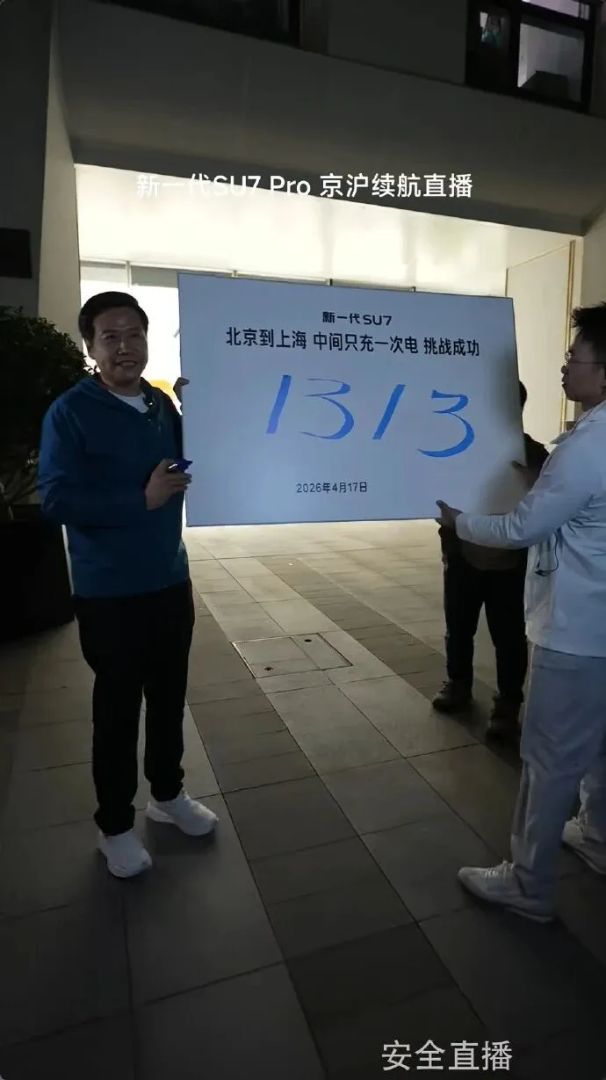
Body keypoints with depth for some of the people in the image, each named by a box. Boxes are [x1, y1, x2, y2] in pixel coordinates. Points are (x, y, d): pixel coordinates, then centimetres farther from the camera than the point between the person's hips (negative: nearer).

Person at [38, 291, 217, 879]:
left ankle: (168, 793, 40)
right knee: (118, 707, 9)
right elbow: (56, 499, -19)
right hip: (109, 593, -5)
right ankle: (114, 824, 30)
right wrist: (142, 500, -21)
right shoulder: (70, 412, -11)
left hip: (171, 582, 5)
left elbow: (191, 468, 15)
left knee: (169, 697, 17)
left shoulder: (164, 405, 5)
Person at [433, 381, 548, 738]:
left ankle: (509, 703, 23)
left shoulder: (533, 454, -5)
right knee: (458, 628, 16)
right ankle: (458, 684, 38)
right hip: (464, 558, 3)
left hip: (510, 565, -3)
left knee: (508, 637, 6)